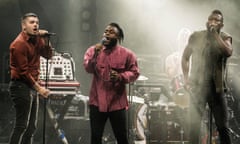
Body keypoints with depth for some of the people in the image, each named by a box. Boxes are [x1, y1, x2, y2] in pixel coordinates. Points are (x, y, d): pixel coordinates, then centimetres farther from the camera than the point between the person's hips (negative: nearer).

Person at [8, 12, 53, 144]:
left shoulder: (36, 39, 10)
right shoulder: (19, 43, -15)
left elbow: (48, 55, 8)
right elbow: (23, 71, -17)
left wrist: (45, 39, -6)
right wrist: (38, 88, -17)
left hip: (31, 86, 9)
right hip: (21, 86, -9)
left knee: (31, 126, 12)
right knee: (21, 125, -12)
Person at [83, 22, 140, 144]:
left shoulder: (127, 54, 0)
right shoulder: (93, 50, 3)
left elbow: (135, 72, 0)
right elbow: (88, 69, -9)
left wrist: (120, 76, -18)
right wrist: (95, 55, -26)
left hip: (117, 102, -1)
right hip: (97, 101, 1)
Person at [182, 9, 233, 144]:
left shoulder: (225, 38, 2)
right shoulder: (196, 36, 5)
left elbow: (228, 52, -19)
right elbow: (185, 58, 13)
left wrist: (215, 34, -16)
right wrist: (186, 79, 4)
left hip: (216, 87, 0)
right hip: (197, 86, 1)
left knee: (223, 126, 2)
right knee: (194, 124, -1)